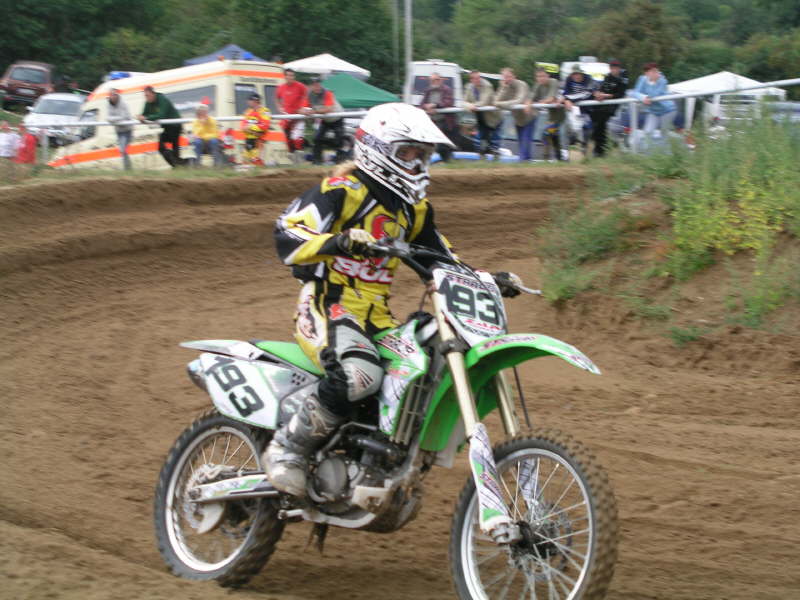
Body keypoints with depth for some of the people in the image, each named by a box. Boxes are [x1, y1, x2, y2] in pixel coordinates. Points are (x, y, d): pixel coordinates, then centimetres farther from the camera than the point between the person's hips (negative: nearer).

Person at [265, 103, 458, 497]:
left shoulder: (414, 208, 17)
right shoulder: (342, 191, -8)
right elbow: (287, 233, -19)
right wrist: (338, 242, -36)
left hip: (376, 316, 8)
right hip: (328, 307, -8)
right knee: (359, 374, -35)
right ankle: (287, 449, -19)